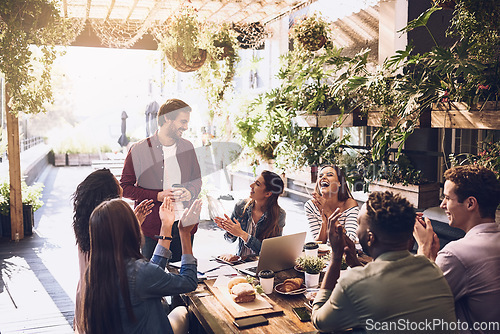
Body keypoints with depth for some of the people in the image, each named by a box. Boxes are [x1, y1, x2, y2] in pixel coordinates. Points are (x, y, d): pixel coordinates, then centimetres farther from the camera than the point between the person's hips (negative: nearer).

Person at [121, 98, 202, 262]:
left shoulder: (187, 147, 8)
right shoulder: (139, 150, -6)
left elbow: (197, 179, 19)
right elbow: (125, 188, -4)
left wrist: (191, 192, -4)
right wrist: (157, 196, -15)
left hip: (184, 225, 4)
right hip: (152, 227, -3)